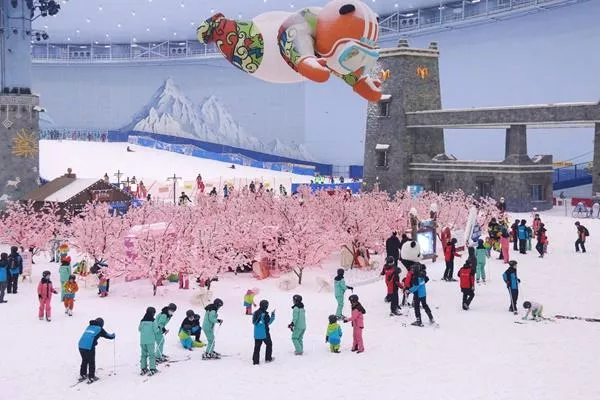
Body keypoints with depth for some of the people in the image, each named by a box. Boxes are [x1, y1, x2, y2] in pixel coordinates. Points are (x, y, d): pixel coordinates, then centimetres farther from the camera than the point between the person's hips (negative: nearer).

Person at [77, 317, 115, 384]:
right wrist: (113, 336, 37)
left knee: (84, 361, 24)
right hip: (89, 347, -6)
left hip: (81, 346, 6)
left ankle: (82, 375, 32)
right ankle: (91, 378, 14)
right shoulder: (100, 329, 5)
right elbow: (107, 335, 16)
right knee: (91, 362, 10)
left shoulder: (89, 327, 19)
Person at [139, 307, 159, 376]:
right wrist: (158, 328, 10)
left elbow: (139, 329, 9)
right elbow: (156, 330, -10)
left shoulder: (142, 321, 2)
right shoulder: (153, 320, -10)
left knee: (144, 354, 12)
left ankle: (143, 369, 12)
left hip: (142, 341, 4)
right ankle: (152, 369, -1)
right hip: (150, 341, -4)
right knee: (152, 354, 2)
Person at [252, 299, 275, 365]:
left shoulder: (255, 313, 3)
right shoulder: (265, 314, -18)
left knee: (257, 347, 8)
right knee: (269, 344, 17)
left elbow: (254, 322, 12)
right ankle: (268, 358, 22)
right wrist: (272, 316, -1)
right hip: (264, 333, -5)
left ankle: (255, 360, 4)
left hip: (256, 334, 5)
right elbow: (269, 322, -10)